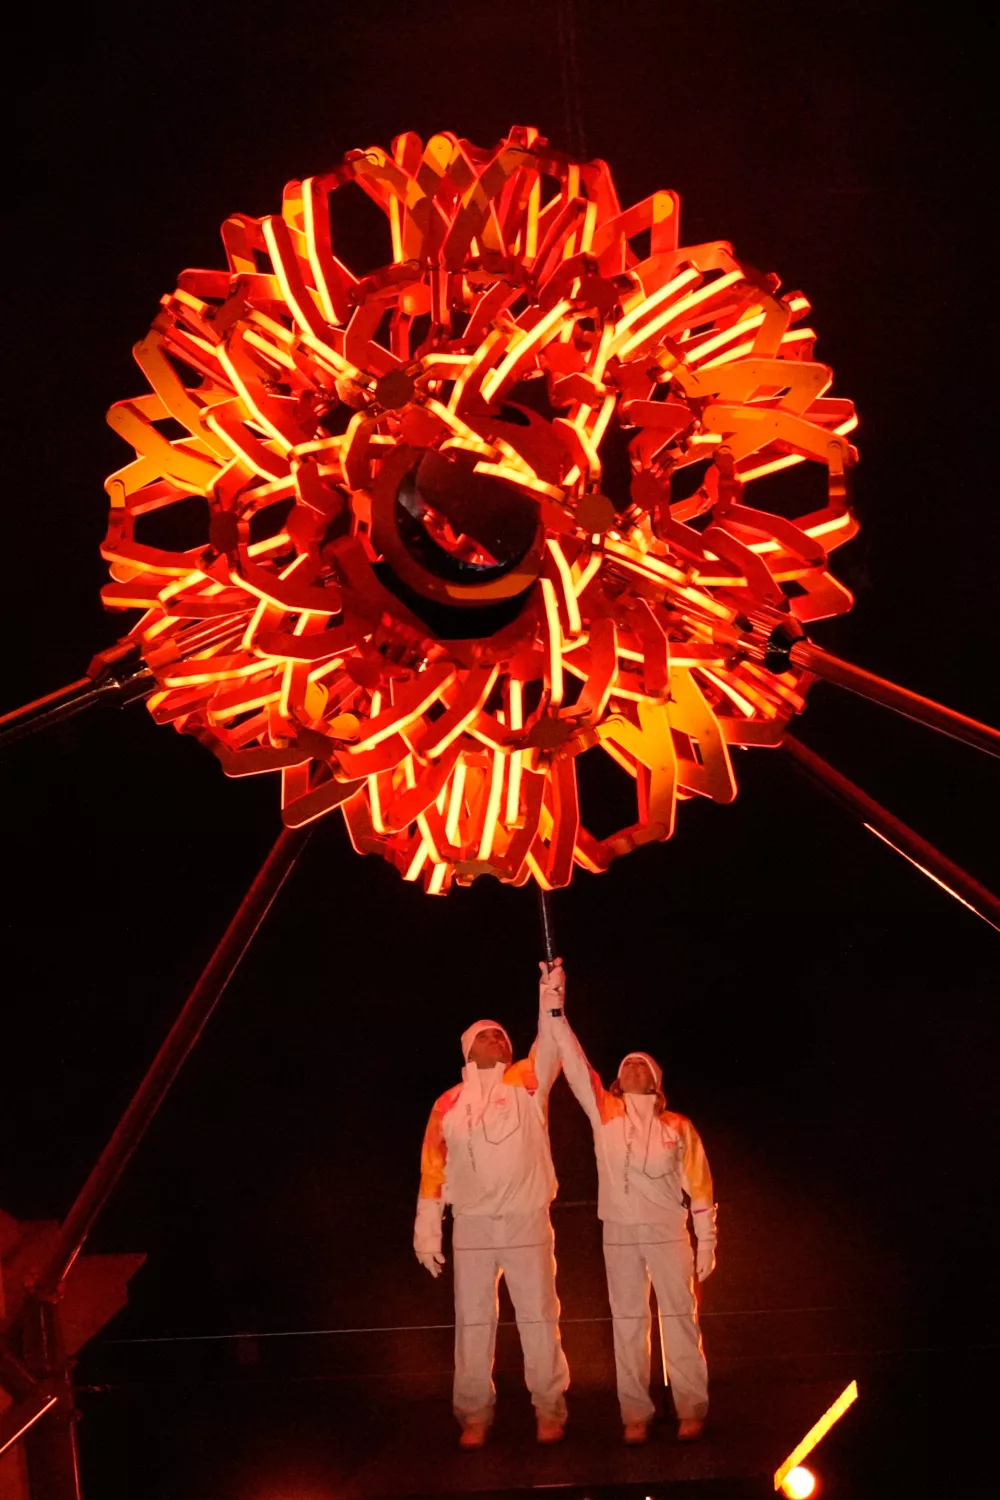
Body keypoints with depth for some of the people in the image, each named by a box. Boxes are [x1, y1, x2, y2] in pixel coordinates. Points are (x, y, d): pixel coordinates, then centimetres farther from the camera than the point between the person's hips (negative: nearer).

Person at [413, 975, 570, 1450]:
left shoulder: (526, 1082, 4)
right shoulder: (448, 1104, 6)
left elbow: (549, 1050, -15)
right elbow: (433, 1169, 7)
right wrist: (427, 1230, 4)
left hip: (528, 1222, -1)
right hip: (472, 1227, 1)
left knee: (538, 1318, 3)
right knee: (473, 1321, 6)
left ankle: (549, 1410, 13)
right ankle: (474, 1416, 16)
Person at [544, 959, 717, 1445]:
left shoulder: (678, 1127, 2)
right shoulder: (603, 1113, 2)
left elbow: (699, 1187, 5)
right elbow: (575, 1064, -9)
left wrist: (707, 1241, 0)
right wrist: (554, 1008, -20)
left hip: (668, 1232, -1)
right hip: (619, 1233, 1)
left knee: (679, 1319, 1)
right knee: (627, 1323, 5)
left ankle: (690, 1410, 10)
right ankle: (635, 1414, 12)